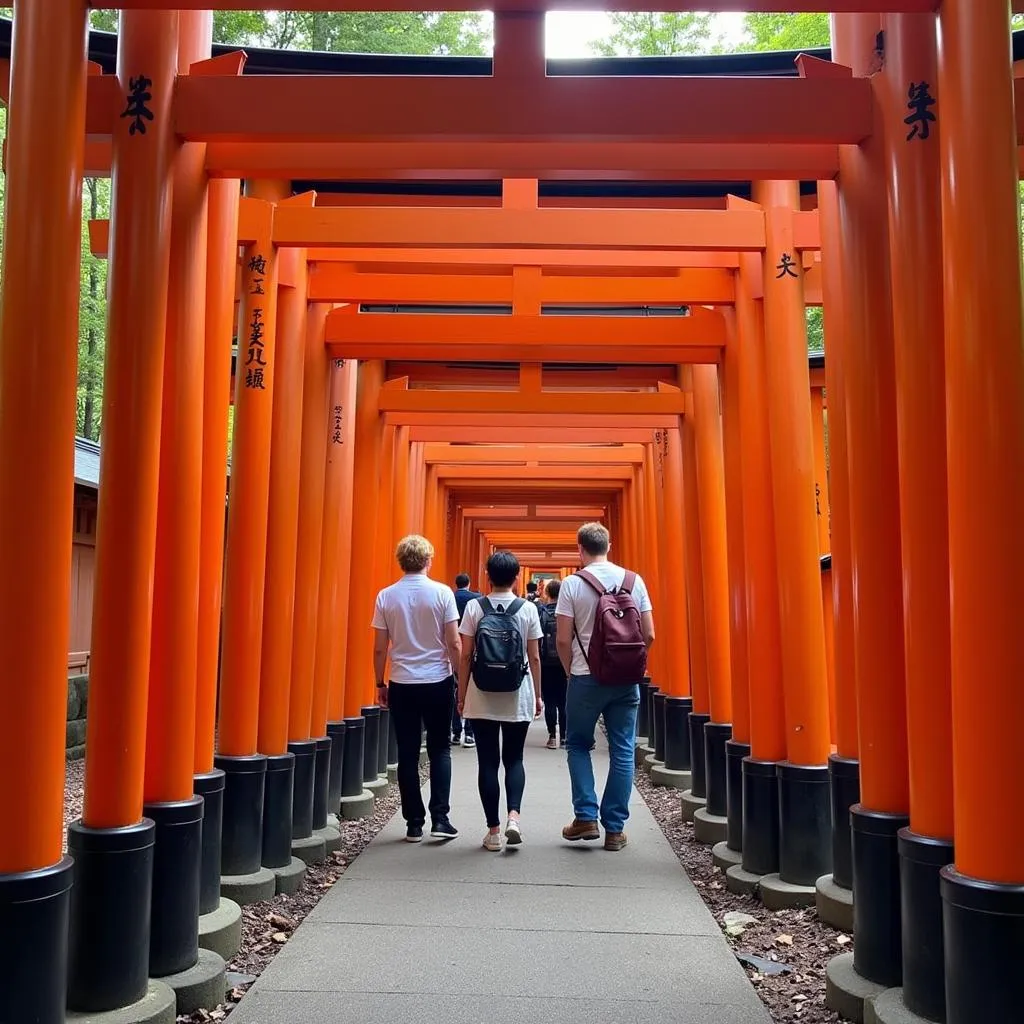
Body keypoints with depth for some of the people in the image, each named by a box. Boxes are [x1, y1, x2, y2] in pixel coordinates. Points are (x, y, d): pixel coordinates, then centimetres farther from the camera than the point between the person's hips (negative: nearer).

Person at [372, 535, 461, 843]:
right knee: (439, 751, 12)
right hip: (438, 682, -1)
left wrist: (380, 684, 11)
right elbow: (454, 644, -8)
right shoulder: (442, 593, -8)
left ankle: (414, 823, 12)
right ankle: (439, 818, 5)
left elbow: (379, 649, 0)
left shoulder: (386, 596, -2)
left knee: (408, 755, 8)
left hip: (402, 684, 1)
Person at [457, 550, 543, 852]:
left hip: (481, 697, 0)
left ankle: (493, 831, 9)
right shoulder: (528, 609, -3)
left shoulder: (474, 607, -4)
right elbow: (534, 658, 0)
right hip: (518, 696, 0)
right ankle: (513, 816, -6)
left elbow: (465, 656, -3)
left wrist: (462, 694, 6)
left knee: (487, 762, 6)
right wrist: (537, 695, 10)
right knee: (514, 759, 14)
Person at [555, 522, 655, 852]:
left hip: (586, 678, -2)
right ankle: (614, 828, 12)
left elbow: (563, 640, -8)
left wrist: (571, 673, 8)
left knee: (579, 745, 15)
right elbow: (649, 635, 1)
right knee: (622, 752, 8)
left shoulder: (572, 584, -7)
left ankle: (586, 817, 9)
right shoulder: (634, 581, 1)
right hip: (627, 680, 2)